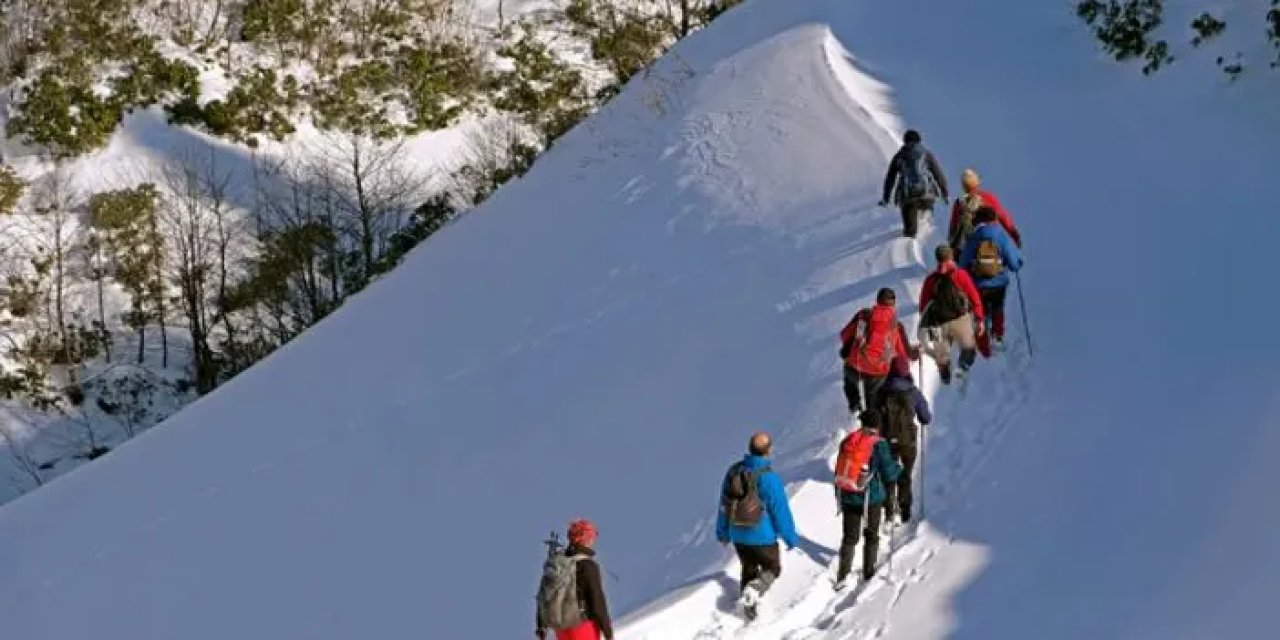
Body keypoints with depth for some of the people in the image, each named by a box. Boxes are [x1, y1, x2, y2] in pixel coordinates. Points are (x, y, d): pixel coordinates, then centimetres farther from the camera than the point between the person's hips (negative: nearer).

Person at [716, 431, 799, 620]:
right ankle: (753, 591, -10)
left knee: (749, 570, 24)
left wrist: (722, 532, 20)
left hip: (738, 536, 5)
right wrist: (791, 538, -3)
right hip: (762, 537, -5)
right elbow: (781, 511, -16)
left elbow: (723, 505, 6)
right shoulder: (769, 478, -23)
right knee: (772, 569, 16)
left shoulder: (734, 471, -6)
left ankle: (749, 607, 28)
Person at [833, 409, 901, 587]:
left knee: (849, 537, 12)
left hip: (848, 498, 3)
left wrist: (839, 494, 20)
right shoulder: (878, 444, -15)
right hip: (871, 499, -3)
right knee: (872, 535, 17)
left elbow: (839, 471, 8)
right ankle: (868, 572, 24)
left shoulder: (847, 441, 0)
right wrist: (898, 467, 10)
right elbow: (889, 474, -12)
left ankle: (842, 576, 8)